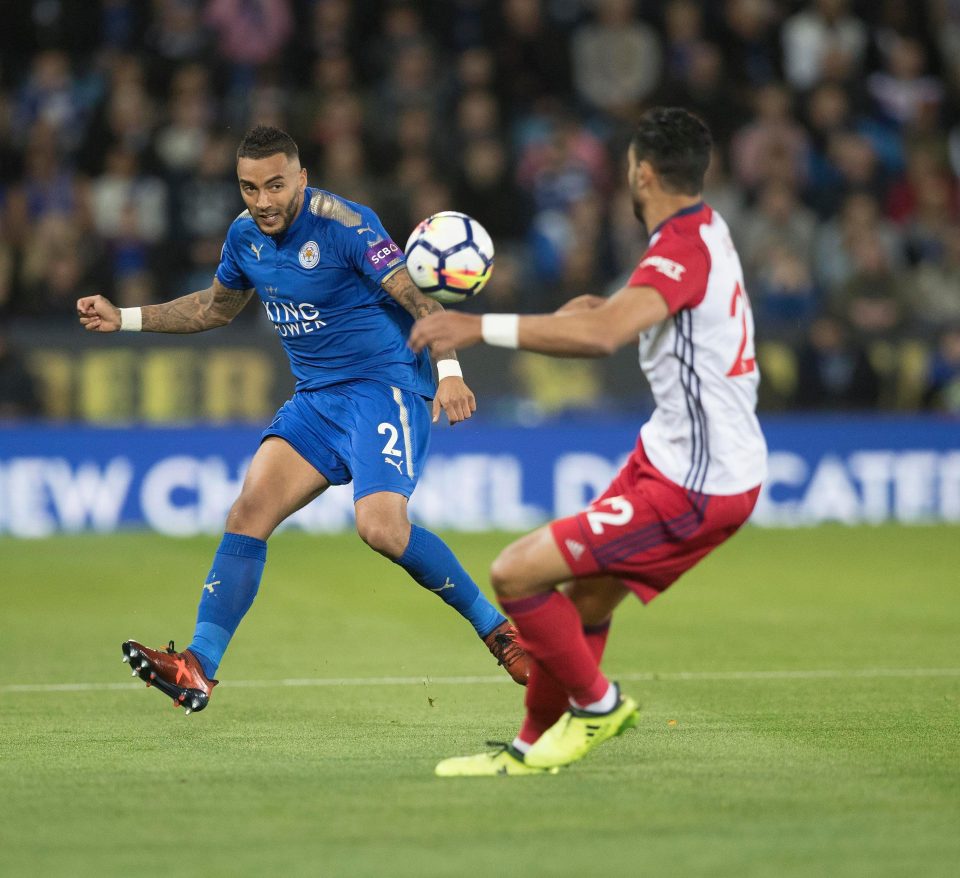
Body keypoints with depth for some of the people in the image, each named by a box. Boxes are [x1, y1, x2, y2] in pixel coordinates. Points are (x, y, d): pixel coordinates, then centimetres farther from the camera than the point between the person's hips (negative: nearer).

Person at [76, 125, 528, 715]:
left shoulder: (344, 225, -17)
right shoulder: (246, 236, 7)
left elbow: (418, 297, -20)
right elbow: (216, 308, 27)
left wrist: (449, 370, -34)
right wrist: (124, 319, 22)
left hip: (384, 385, -7)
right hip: (316, 398, 7)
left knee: (382, 527, -26)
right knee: (249, 512, -9)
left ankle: (496, 626, -7)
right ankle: (197, 670, -11)